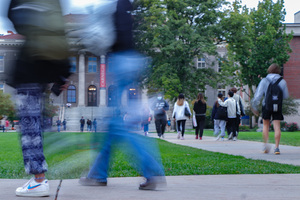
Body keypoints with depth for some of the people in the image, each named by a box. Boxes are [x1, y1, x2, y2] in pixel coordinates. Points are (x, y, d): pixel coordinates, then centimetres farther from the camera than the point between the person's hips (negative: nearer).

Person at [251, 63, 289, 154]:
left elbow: (258, 95, -5)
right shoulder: (282, 81, 1)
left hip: (266, 106, 0)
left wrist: (254, 107, 2)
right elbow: (286, 96, 6)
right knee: (277, 127, 1)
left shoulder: (264, 81, -2)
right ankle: (276, 147, -4)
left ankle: (266, 144, 3)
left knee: (265, 125, 15)